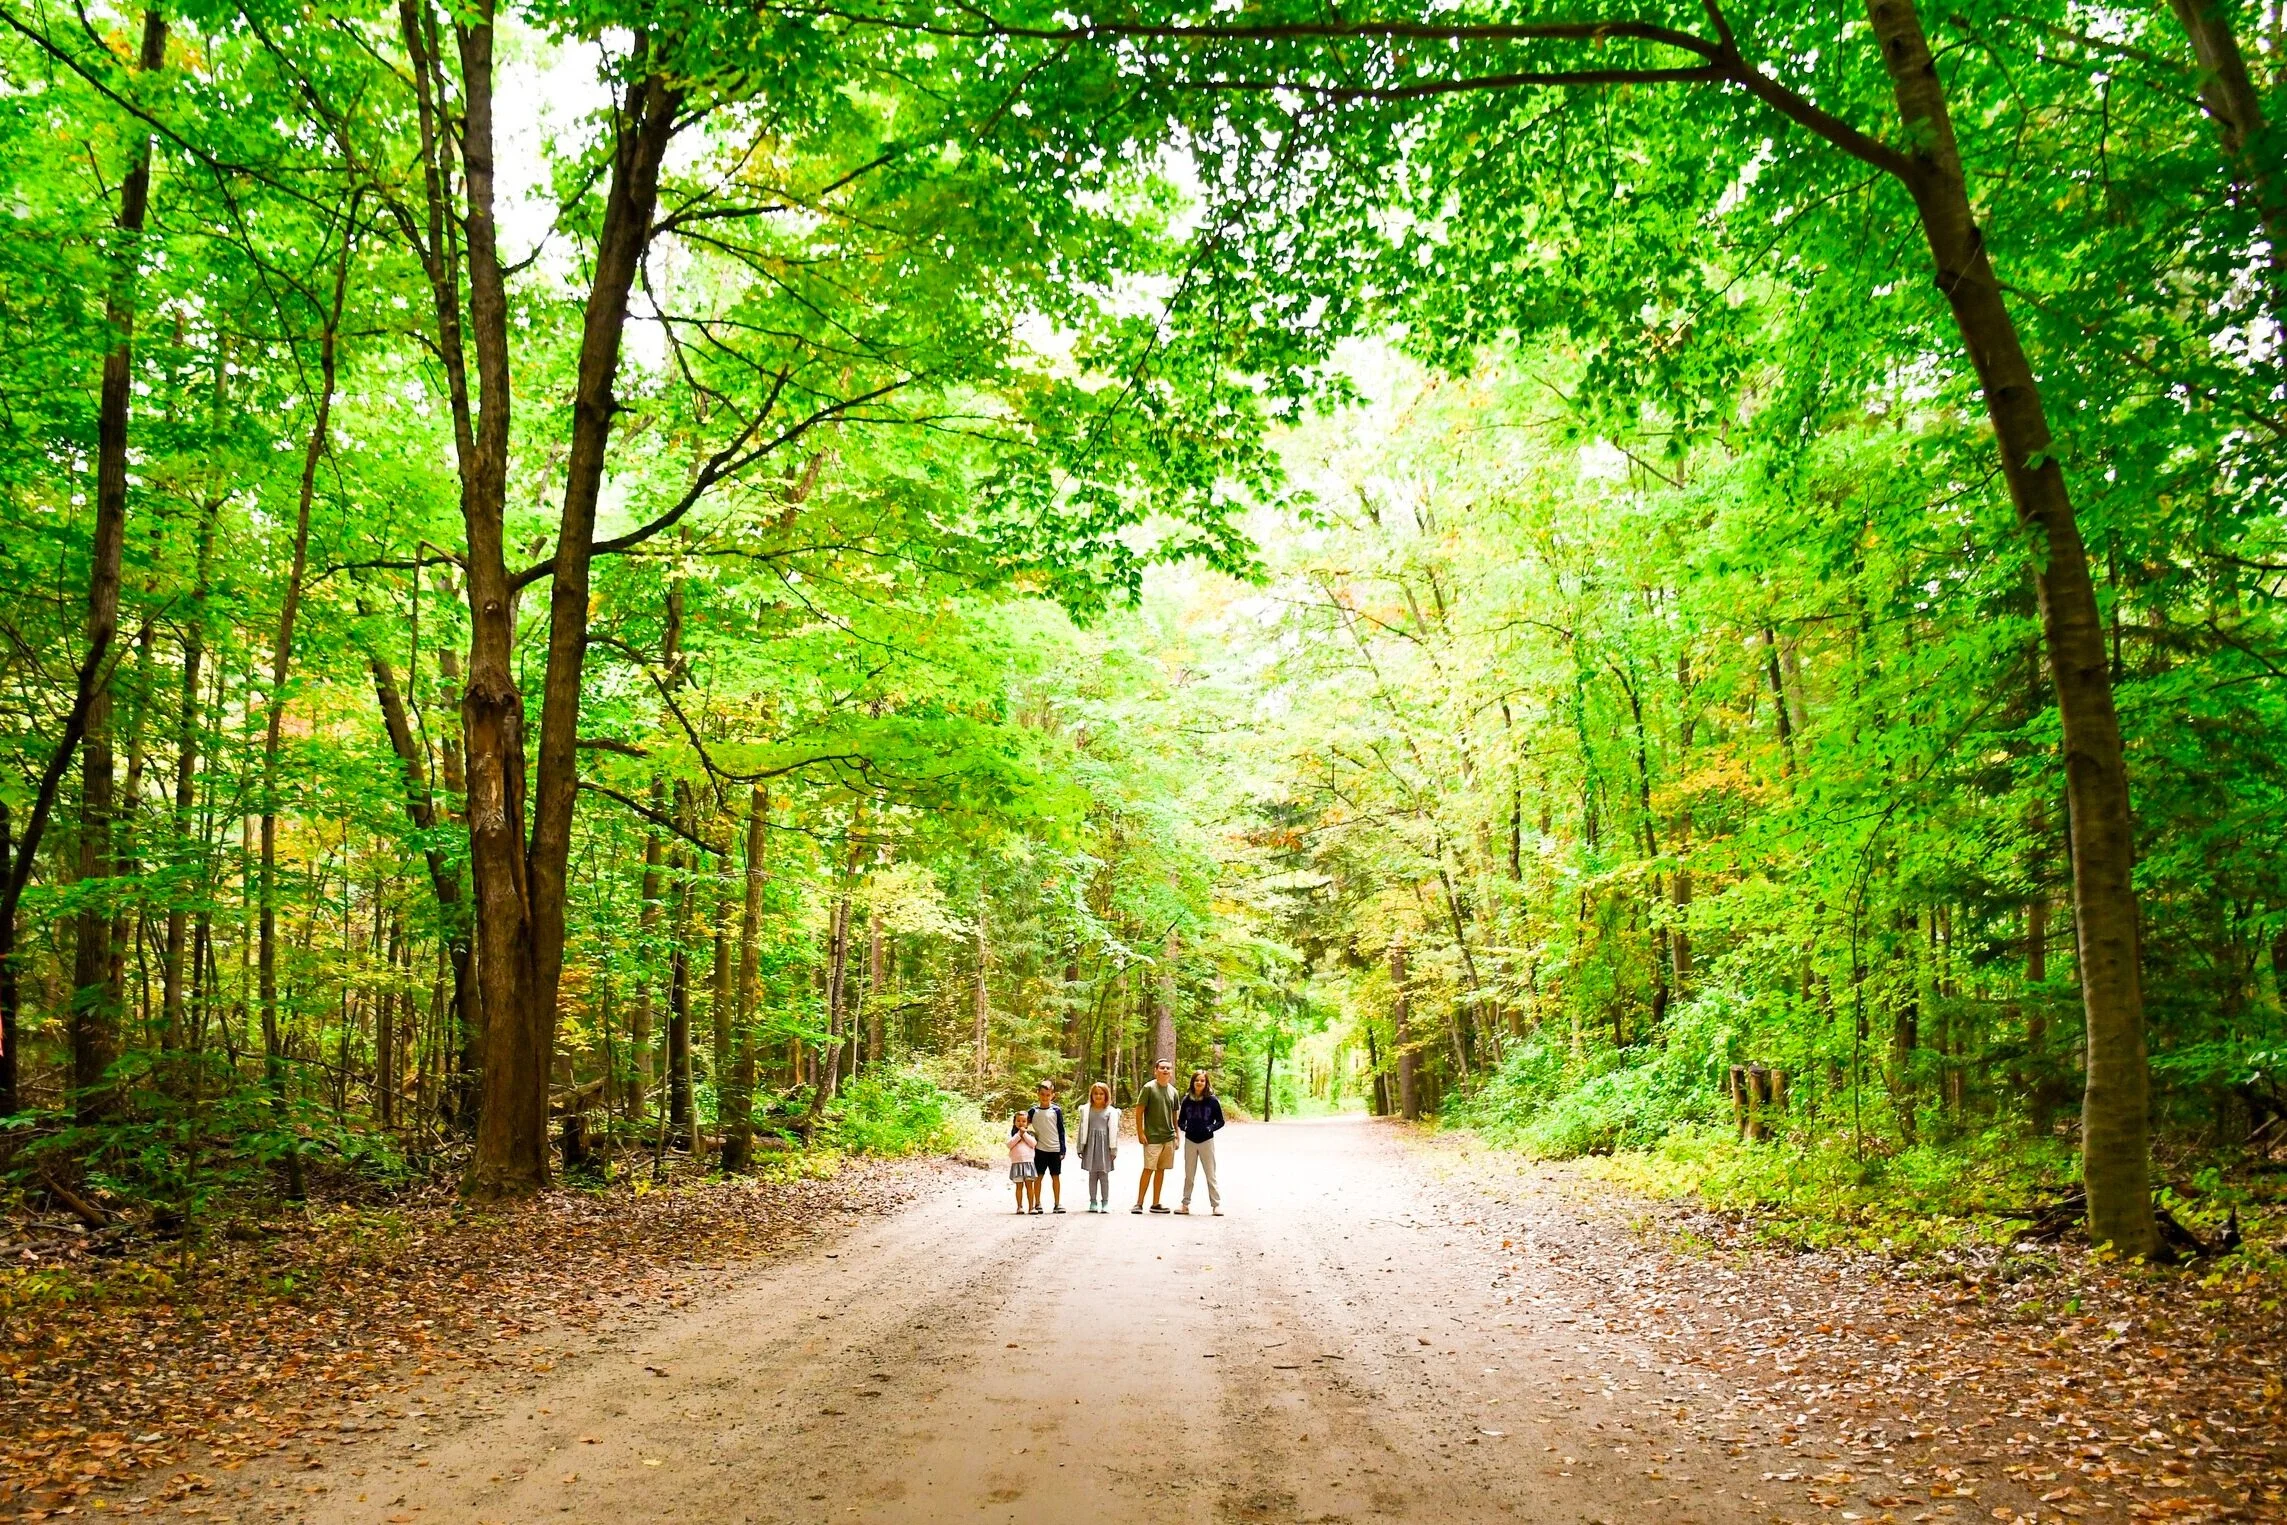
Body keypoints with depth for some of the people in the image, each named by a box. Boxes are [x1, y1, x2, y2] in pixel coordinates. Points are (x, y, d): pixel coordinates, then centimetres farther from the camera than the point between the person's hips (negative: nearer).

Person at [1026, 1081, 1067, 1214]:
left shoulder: (1056, 1110, -1)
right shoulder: (1034, 1111, 2)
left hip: (1055, 1149, 0)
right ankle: (1037, 1204, 9)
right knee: (1038, 1176, 3)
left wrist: (1062, 1150, -1)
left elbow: (1061, 1131, 2)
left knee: (1056, 1176, 5)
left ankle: (1058, 1203, 11)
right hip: (1040, 1149, 1)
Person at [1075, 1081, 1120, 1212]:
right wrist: (1081, 1147, 5)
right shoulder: (1086, 1110, 6)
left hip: (1104, 1144, -2)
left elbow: (1114, 1131, 1)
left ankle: (1105, 1202, 7)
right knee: (1092, 1174, 5)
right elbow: (1082, 1129, 7)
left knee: (1104, 1175, 1)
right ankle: (1093, 1201, 11)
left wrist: (1113, 1149, -3)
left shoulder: (1111, 1111, 2)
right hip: (1091, 1144, 2)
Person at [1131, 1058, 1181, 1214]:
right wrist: (1140, 1133, -12)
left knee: (1161, 1170, 9)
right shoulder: (1148, 1088, -6)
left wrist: (1176, 1135, 14)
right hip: (1152, 1137, -6)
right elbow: (1139, 1111, -7)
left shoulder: (1173, 1091, 11)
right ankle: (1139, 1203, 1)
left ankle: (1155, 1204, 16)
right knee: (1148, 1169, -6)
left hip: (1169, 1138, 6)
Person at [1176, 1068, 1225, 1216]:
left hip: (1206, 1141, -3)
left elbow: (1220, 1121, -1)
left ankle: (1216, 1205, 6)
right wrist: (1184, 1127, -12)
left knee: (1211, 1174, 1)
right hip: (1190, 1141, 3)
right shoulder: (1187, 1100, 1)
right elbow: (1180, 1120, 8)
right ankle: (1185, 1204, 19)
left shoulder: (1212, 1100, -6)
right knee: (1189, 1175, 12)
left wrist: (1210, 1128, -18)